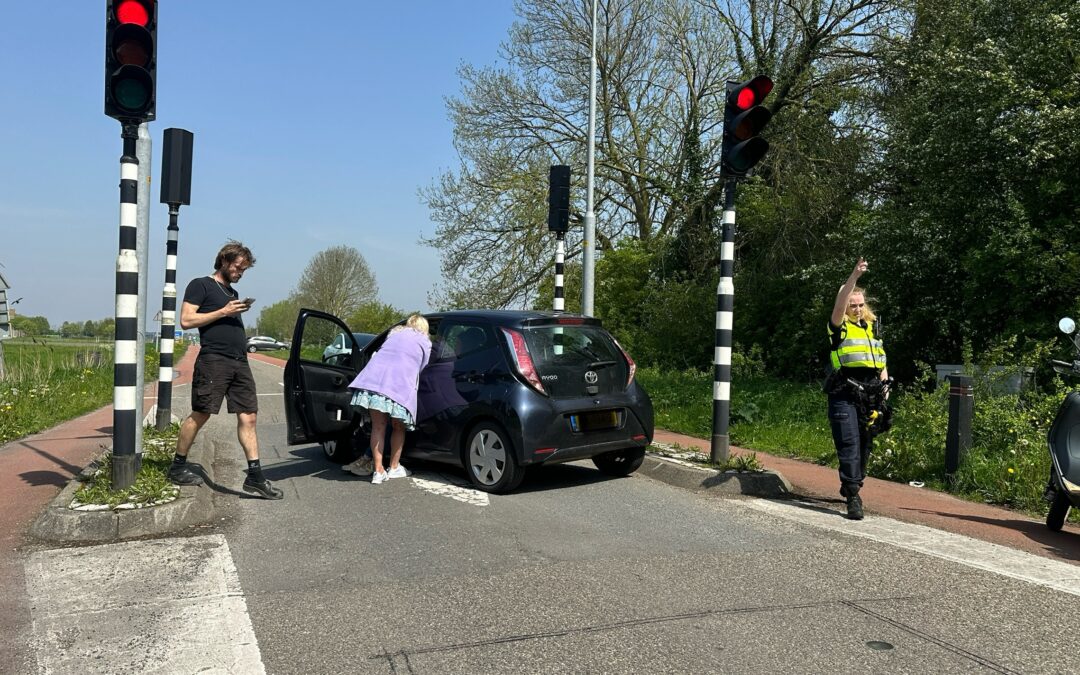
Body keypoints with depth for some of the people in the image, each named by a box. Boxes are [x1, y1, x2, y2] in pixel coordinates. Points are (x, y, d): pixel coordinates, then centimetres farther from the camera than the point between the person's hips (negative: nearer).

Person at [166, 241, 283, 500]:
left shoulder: (233, 293, 26)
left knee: (248, 417, 0)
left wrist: (240, 311, 12)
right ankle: (177, 467, 14)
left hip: (240, 362, 7)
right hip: (213, 360, -7)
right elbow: (186, 320, -7)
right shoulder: (201, 285, 4)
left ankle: (255, 476, -1)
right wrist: (223, 312, -10)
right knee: (200, 415, -2)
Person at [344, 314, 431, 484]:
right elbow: (421, 368, 21)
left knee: (378, 426, 10)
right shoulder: (425, 342, 20)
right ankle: (394, 468, 22)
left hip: (373, 376, 3)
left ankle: (378, 470, 8)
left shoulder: (395, 333, 29)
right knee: (398, 427, 15)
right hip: (400, 383, -3)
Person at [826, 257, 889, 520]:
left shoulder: (873, 328, 20)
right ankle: (853, 497, -12)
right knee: (849, 444, -12)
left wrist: (885, 384, 11)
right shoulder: (839, 327, 2)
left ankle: (851, 486, 28)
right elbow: (839, 302, -17)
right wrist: (854, 276, -26)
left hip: (869, 396, 6)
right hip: (844, 394, -6)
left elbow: (881, 360, 25)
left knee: (864, 444, 12)